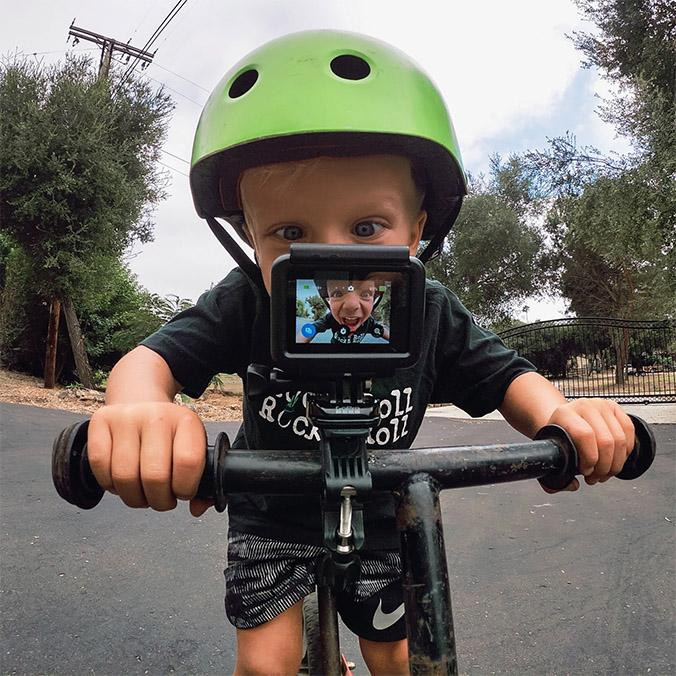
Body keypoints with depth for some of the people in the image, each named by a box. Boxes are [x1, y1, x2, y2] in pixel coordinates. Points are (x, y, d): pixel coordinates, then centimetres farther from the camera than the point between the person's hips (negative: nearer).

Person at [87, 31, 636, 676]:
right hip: (271, 515, -1)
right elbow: (155, 356, -30)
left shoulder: (430, 315, -23)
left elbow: (505, 376, -15)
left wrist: (558, 411, -38)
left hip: (372, 519, 3)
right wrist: (137, 405, -56)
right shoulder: (247, 303, -28)